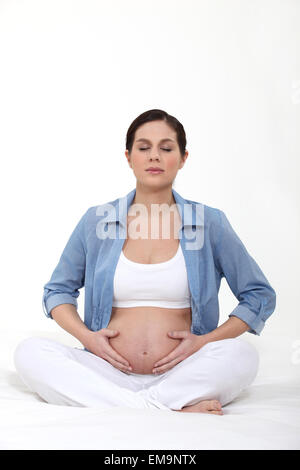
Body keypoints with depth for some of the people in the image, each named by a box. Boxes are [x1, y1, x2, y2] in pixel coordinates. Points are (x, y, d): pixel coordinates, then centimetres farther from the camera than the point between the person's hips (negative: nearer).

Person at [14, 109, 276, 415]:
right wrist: (86, 336, -2)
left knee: (242, 355, -29)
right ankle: (171, 409, -27)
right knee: (29, 352, -23)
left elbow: (261, 295, 10)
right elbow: (57, 290, 18)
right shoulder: (96, 221, 7)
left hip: (179, 375, -1)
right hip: (110, 373, 2)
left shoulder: (210, 223, 5)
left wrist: (207, 340, -4)